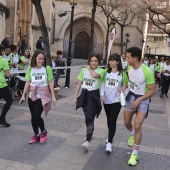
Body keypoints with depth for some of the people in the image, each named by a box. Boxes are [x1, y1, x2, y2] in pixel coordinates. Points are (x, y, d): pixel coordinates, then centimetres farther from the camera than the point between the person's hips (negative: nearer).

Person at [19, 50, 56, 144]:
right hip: (32, 95, 4)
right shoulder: (30, 68, 3)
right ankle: (36, 135, 28)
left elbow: (50, 83, -4)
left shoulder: (47, 68, -6)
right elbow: (27, 83, 5)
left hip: (43, 95, -4)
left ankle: (43, 131, 16)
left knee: (36, 116, -12)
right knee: (33, 117, 9)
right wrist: (23, 95, 1)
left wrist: (53, 96, -5)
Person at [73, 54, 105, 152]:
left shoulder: (101, 71, -6)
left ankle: (88, 141, -10)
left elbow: (95, 75, -30)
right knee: (87, 117, 18)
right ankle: (89, 133, 40)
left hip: (94, 96, -5)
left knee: (90, 118, -11)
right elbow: (79, 84, 8)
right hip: (84, 94, 5)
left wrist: (89, 69, -10)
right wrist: (75, 97, 3)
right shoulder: (84, 70, 5)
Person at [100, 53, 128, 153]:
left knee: (113, 120, -9)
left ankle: (109, 142, -4)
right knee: (109, 119, 17)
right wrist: (102, 94, -8)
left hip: (116, 100, -4)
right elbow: (102, 84, 3)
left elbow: (126, 85, 2)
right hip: (106, 100, 4)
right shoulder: (106, 72, 3)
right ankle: (110, 136, 37)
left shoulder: (122, 73, -5)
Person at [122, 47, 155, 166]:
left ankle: (135, 154, 4)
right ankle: (132, 134, 53)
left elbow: (153, 90, -21)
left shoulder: (147, 71, -28)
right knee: (126, 122, 16)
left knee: (137, 126, -14)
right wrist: (125, 87, -5)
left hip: (143, 99, -6)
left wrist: (138, 100, -24)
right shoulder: (129, 68, -7)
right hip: (131, 96, 6)